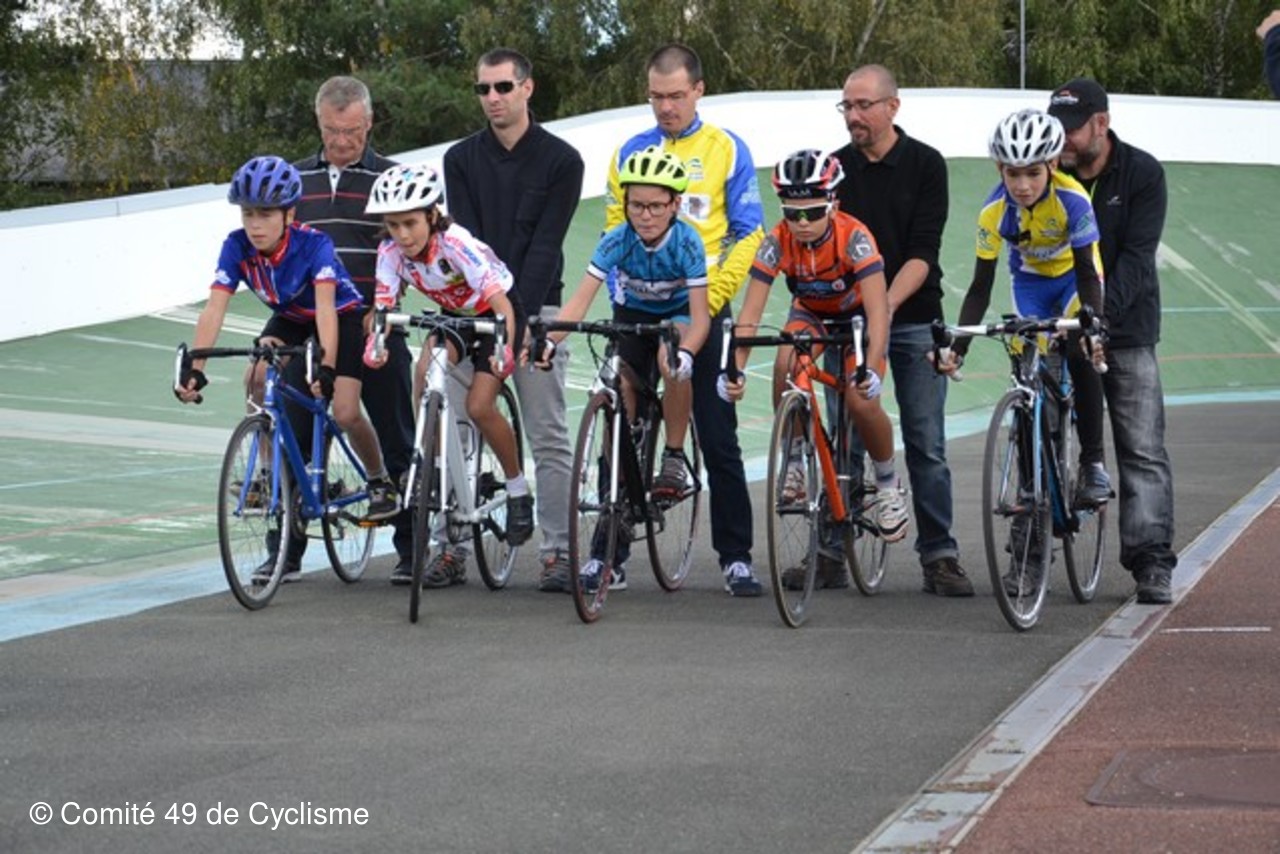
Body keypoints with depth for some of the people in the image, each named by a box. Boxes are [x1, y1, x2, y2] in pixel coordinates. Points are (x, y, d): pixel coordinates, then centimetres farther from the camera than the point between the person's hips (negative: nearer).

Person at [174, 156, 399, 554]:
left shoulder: (313, 244, -33)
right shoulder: (237, 247, -23)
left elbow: (325, 306, -42)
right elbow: (214, 308, -29)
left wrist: (327, 367, -55)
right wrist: (195, 368, -41)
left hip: (342, 315, -4)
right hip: (289, 317, 4)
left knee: (345, 413, -17)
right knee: (258, 380, -24)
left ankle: (380, 482, 11)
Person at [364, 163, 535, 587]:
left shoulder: (456, 243, -33)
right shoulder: (391, 252, -18)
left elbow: (501, 302, -40)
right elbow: (383, 307, -23)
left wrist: (504, 349, -56)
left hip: (496, 315, -5)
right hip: (453, 317, 5)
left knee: (479, 407, -19)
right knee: (424, 371, -24)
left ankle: (518, 487, 7)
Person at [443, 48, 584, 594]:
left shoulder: (561, 160, -3)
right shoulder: (461, 159, 5)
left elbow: (545, 246, -9)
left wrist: (518, 314, -19)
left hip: (535, 306, -2)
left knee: (548, 438, -3)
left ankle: (557, 552, -3)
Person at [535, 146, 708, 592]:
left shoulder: (686, 242, -27)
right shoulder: (617, 240, -23)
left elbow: (699, 315, -30)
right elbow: (581, 298, -30)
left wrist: (686, 352, -51)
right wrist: (548, 339, -48)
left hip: (677, 316, -2)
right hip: (631, 318, 2)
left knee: (673, 361, -39)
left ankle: (675, 457, -17)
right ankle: (612, 552, -2)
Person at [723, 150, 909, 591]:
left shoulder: (854, 237, -34)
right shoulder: (777, 242, -26)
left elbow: (878, 310, -41)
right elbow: (750, 312, -29)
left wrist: (870, 369, -55)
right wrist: (735, 369, -43)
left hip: (859, 315, -3)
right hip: (810, 313, 3)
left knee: (861, 401, -24)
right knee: (785, 366, -30)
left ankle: (888, 484, 2)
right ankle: (793, 464, -11)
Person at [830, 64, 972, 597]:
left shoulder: (925, 165, -2)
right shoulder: (835, 169, 6)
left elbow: (923, 251, -10)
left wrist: (887, 302, -24)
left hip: (913, 320, -2)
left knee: (926, 443, -3)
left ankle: (939, 556, 1)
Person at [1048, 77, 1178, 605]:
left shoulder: (1141, 174, -8)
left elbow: (1137, 256, -17)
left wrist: (1102, 312, -31)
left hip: (1126, 329, -2)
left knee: (1142, 450, -4)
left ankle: (1152, 564, -4)